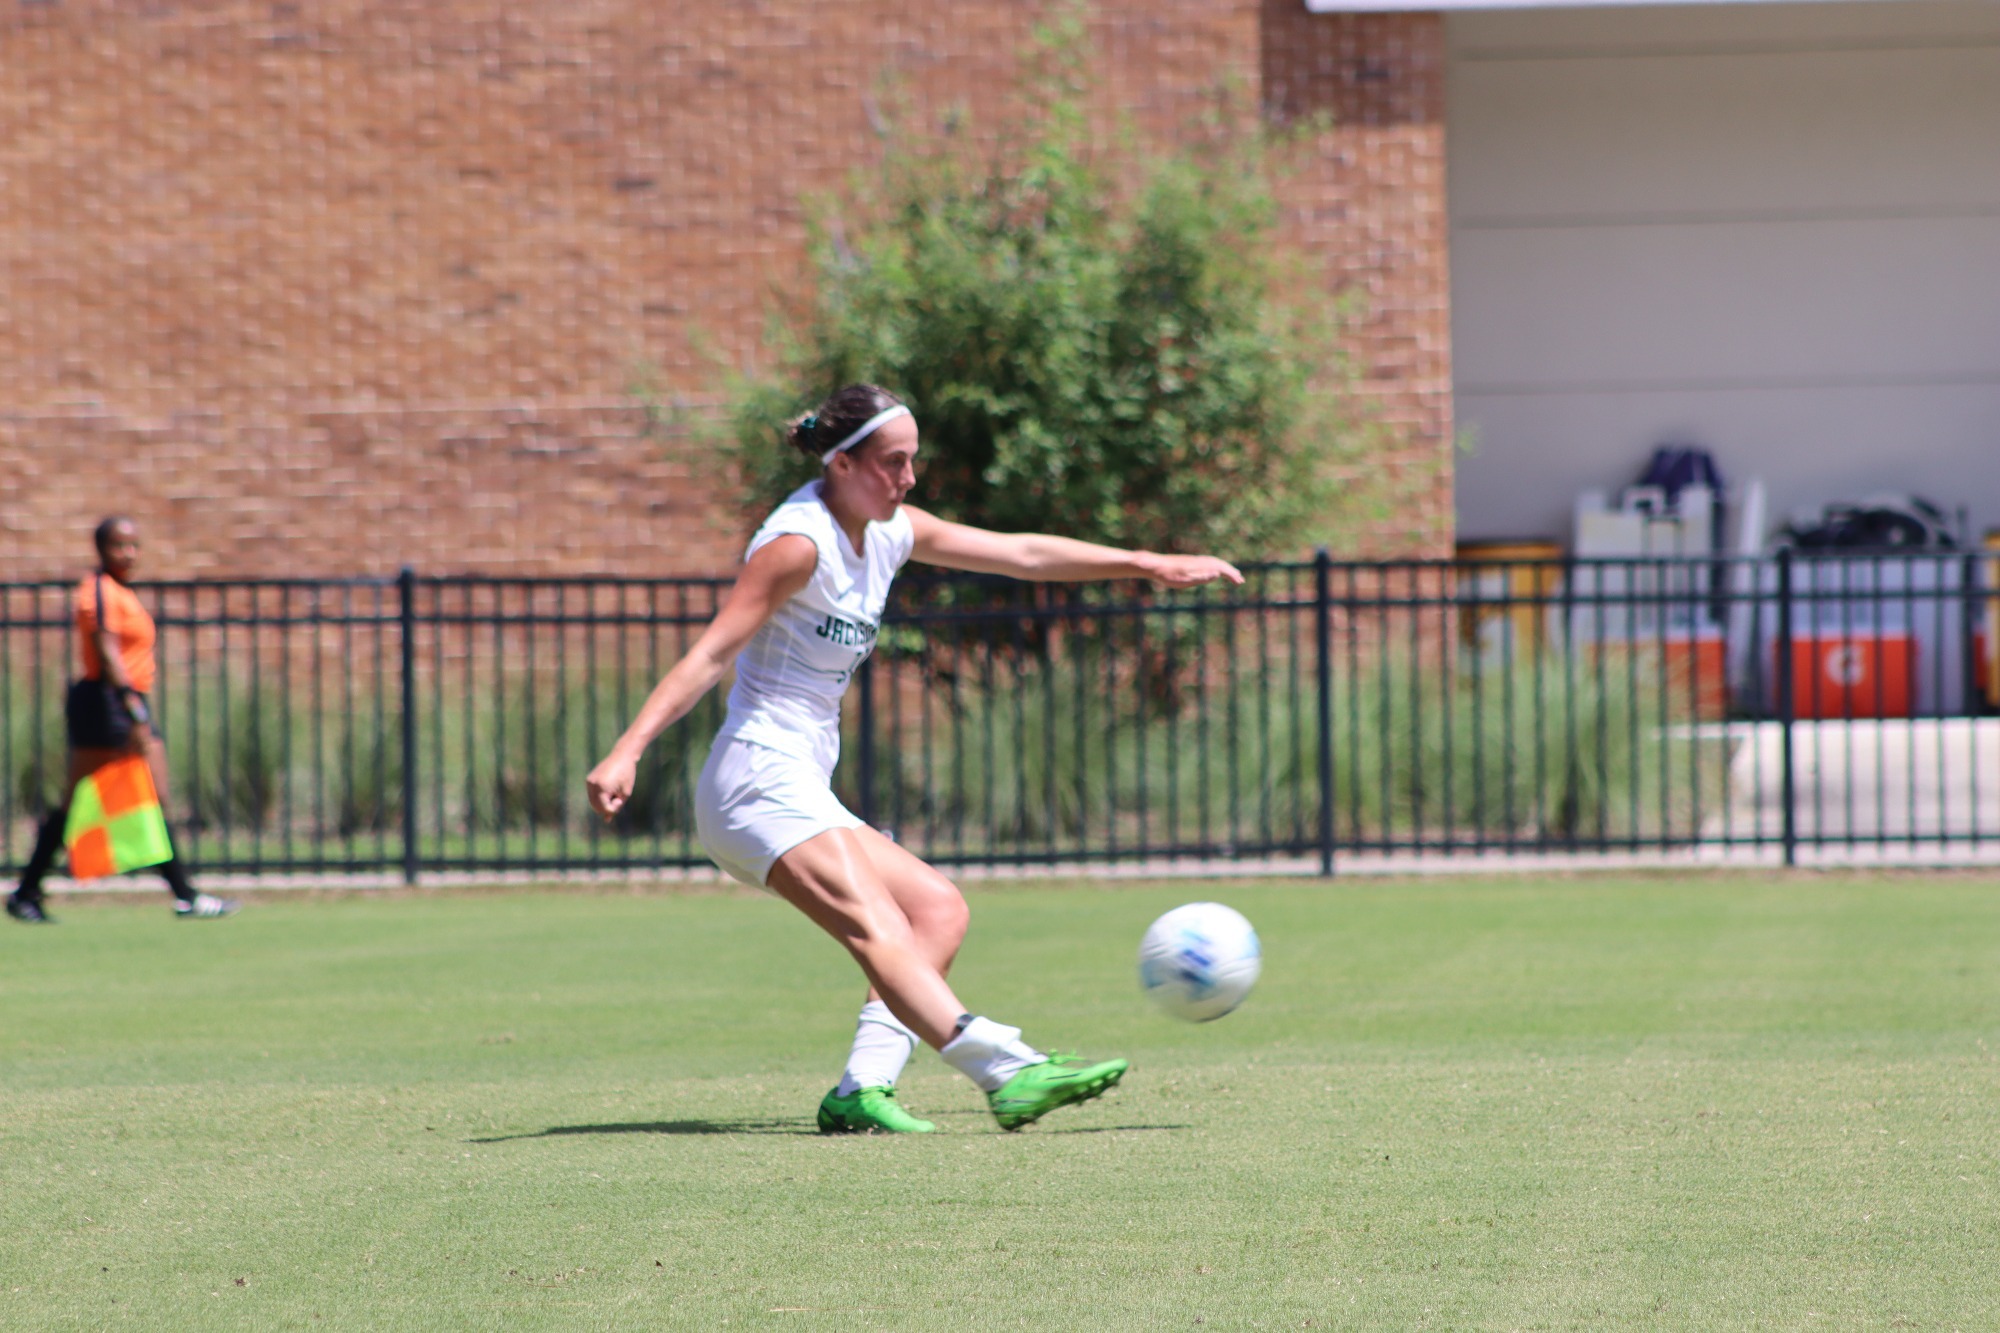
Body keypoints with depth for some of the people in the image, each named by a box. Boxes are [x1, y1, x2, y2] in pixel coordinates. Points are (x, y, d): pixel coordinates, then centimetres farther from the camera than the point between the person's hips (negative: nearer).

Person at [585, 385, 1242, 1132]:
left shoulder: (888, 532, 14)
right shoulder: (800, 542, -13)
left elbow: (1019, 553, 22)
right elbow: (709, 655, -18)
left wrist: (1146, 565, 24)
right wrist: (627, 752, -28)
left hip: (801, 793, 10)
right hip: (761, 782, -10)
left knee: (937, 910, 5)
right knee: (876, 926, -24)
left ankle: (862, 1089, -9)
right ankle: (1008, 1073, -41)